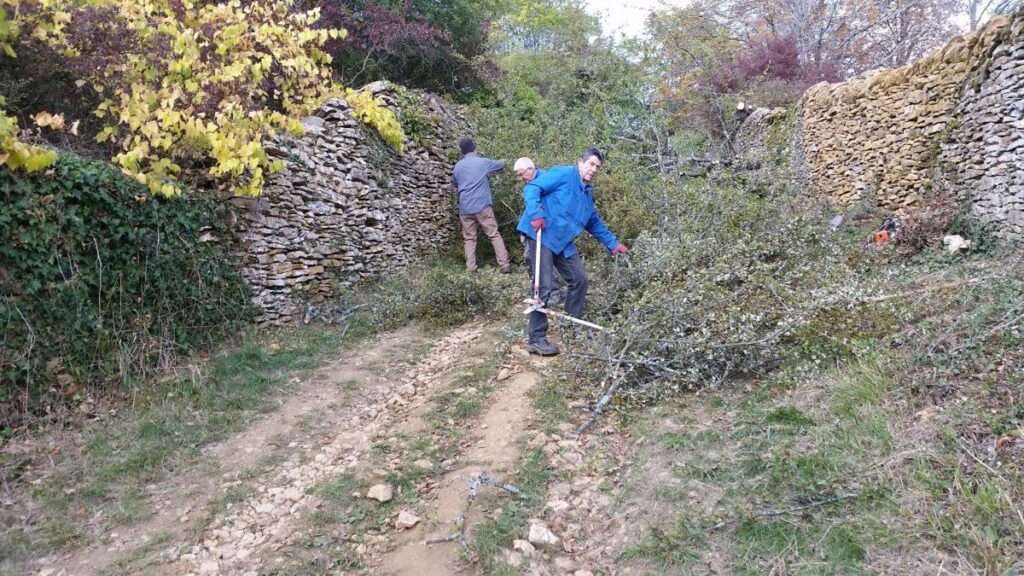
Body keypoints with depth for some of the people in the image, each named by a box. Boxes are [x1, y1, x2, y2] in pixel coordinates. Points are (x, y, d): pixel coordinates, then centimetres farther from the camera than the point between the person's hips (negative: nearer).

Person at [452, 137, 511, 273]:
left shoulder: (457, 166, 11)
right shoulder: (483, 162, 0)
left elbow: (454, 183, 28)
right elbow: (501, 165, 17)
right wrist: (502, 161, 39)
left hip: (465, 208, 3)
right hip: (482, 206, -3)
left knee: (469, 239, 10)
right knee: (494, 235, 2)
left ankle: (471, 268, 3)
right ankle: (504, 265, -1)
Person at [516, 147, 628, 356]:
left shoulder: (587, 193, 22)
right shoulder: (563, 174, -5)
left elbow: (594, 223, 32)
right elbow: (532, 188, -14)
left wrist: (613, 243, 31)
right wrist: (535, 214, -26)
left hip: (564, 244, 9)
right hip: (541, 236, -9)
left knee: (580, 280, 11)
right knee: (545, 287, -13)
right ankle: (536, 339, -3)